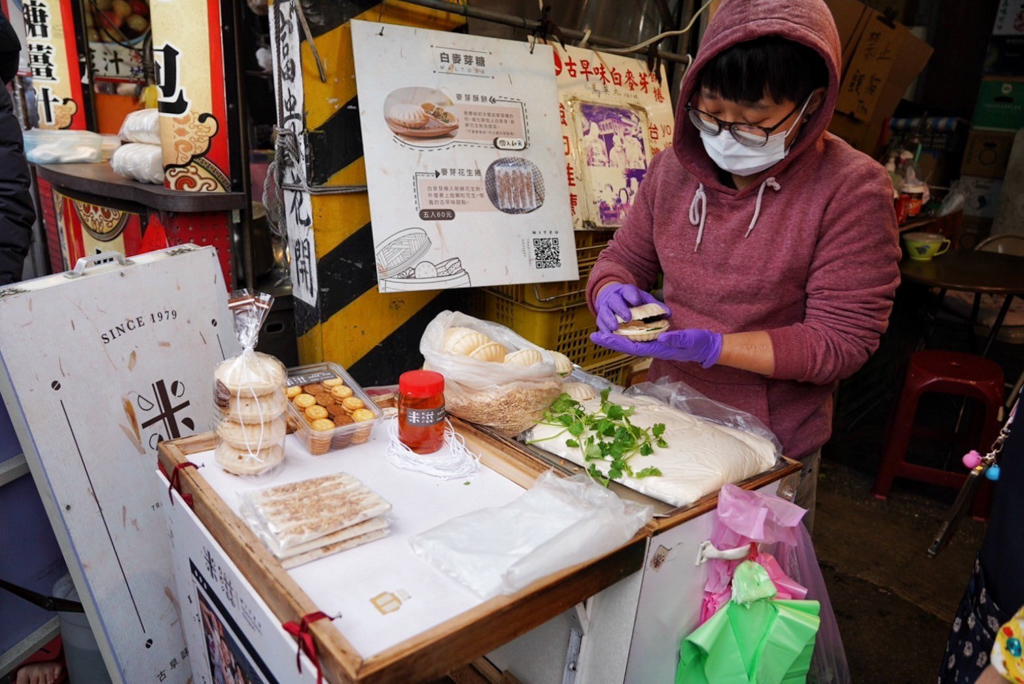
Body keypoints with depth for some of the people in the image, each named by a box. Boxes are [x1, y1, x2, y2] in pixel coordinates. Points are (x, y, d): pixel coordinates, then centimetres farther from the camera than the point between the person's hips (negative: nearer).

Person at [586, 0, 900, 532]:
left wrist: (710, 347, -29)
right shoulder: (673, 168, -3)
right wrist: (612, 293, -17)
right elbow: (623, 258, 7)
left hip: (771, 447, -4)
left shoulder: (852, 190, -17)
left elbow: (841, 342, -18)